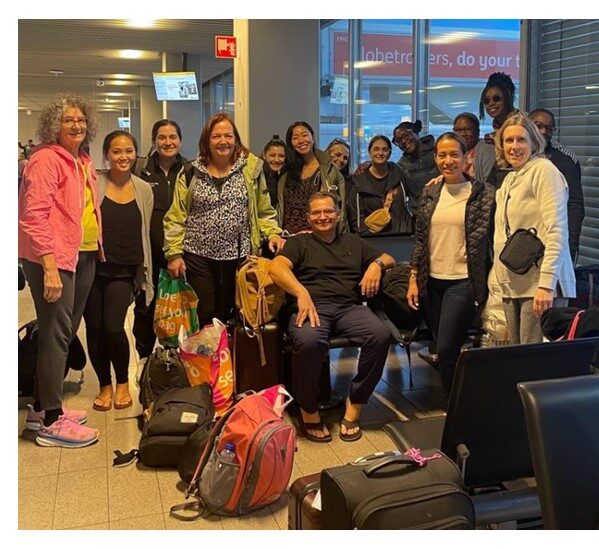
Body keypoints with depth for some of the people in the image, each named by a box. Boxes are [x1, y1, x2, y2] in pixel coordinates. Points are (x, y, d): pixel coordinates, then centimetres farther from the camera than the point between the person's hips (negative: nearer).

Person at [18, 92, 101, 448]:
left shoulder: (83, 162, 15)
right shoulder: (46, 159, -10)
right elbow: (34, 215, -17)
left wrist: (97, 250, 13)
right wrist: (49, 266, -23)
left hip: (84, 256, 9)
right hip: (53, 258, -9)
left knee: (65, 332, 14)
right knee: (56, 334, -5)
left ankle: (42, 406, 27)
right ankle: (51, 421, 3)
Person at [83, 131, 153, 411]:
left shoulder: (144, 189, 6)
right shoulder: (94, 184, -2)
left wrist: (146, 271, 12)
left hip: (125, 271, 0)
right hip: (94, 267, 0)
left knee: (113, 327, -11)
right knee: (94, 328, 4)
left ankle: (123, 382, 14)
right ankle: (105, 385, 25)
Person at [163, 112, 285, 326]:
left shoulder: (251, 168, 3)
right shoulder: (191, 173, 2)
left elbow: (264, 211, 7)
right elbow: (176, 217, 2)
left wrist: (272, 233, -10)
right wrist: (174, 253, -4)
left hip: (238, 255, 1)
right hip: (199, 255, 0)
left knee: (228, 313, 9)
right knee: (204, 314, 2)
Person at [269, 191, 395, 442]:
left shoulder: (353, 242, 29)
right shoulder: (300, 242, 17)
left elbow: (388, 258, 33)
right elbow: (276, 267, -2)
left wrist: (376, 265, 8)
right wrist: (302, 293, -20)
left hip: (350, 308, 3)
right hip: (313, 307, -3)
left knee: (380, 335, -29)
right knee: (308, 341, -38)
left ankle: (354, 405, -13)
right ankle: (309, 411, -14)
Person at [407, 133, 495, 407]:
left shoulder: (483, 194, -6)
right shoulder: (429, 193, 7)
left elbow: (493, 239, -5)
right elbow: (419, 238, 10)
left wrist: (491, 283, -7)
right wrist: (413, 279, 6)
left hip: (463, 281, -5)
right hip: (432, 281, 5)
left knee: (447, 349, -10)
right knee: (441, 346, 13)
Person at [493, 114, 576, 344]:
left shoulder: (544, 170, -5)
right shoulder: (509, 180, 20)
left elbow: (556, 232, -15)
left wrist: (546, 284, -21)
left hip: (540, 286, -8)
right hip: (513, 286, 8)